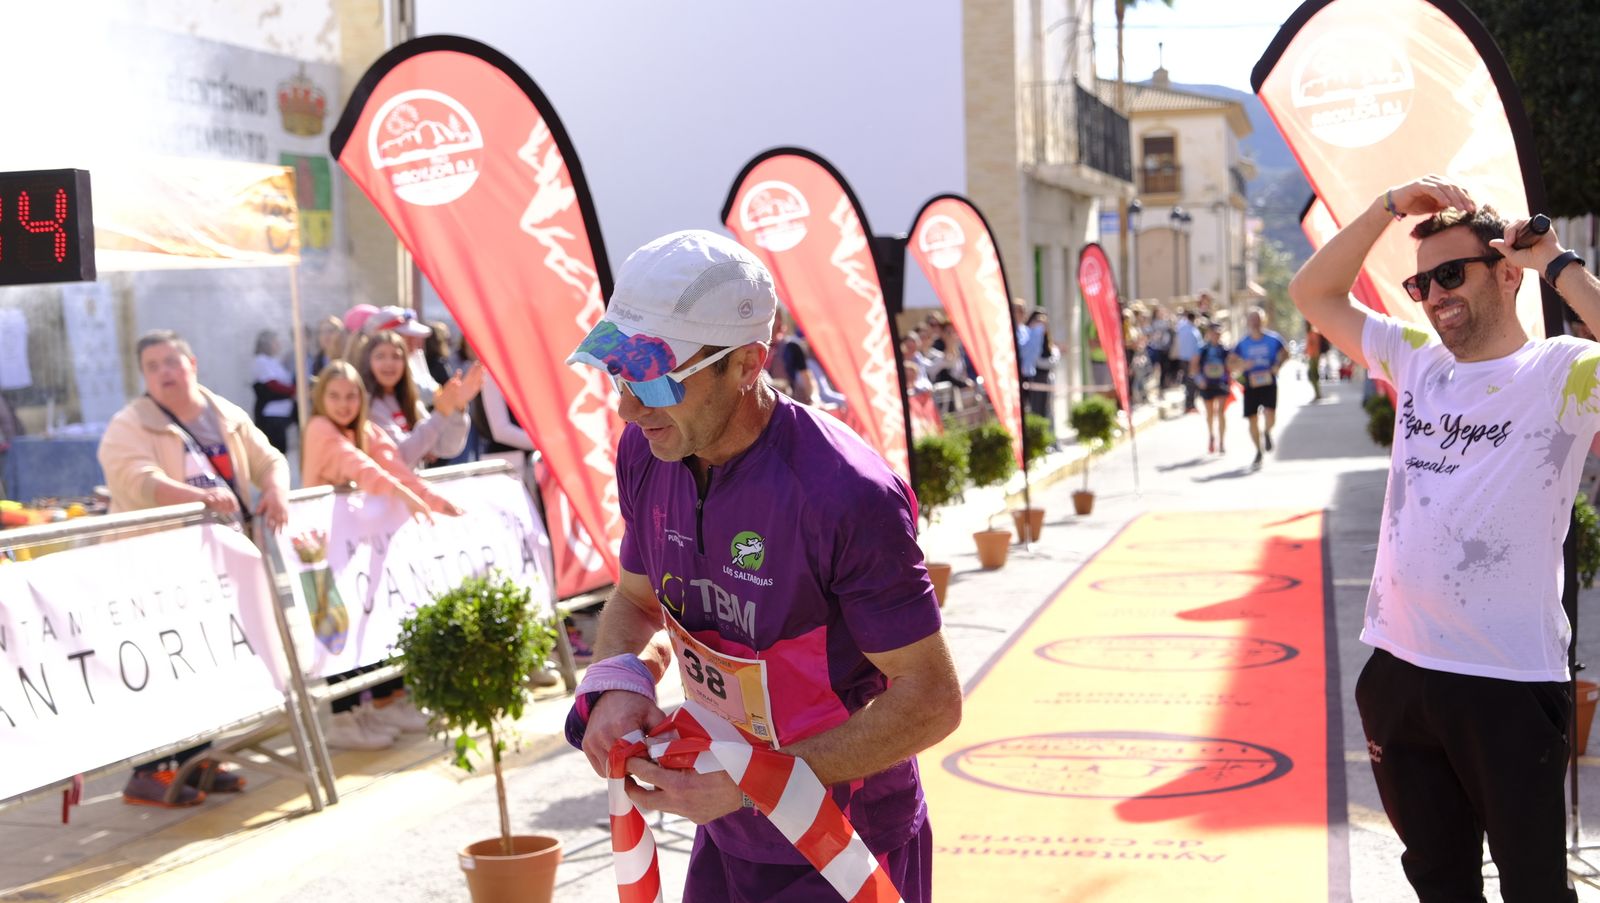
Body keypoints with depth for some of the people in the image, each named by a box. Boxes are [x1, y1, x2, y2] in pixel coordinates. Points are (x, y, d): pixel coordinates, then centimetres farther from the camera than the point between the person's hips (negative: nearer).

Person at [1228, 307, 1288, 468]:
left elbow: (1285, 353, 14)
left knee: (1270, 416, -18)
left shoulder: (1273, 339, -1)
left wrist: (1277, 366, -4)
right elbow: (1230, 364, 5)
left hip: (1269, 383, -2)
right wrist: (1242, 365, -17)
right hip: (1251, 385, 2)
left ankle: (1267, 432, 19)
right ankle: (1258, 451, 21)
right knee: (1252, 420, 2)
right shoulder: (1242, 343, 1)